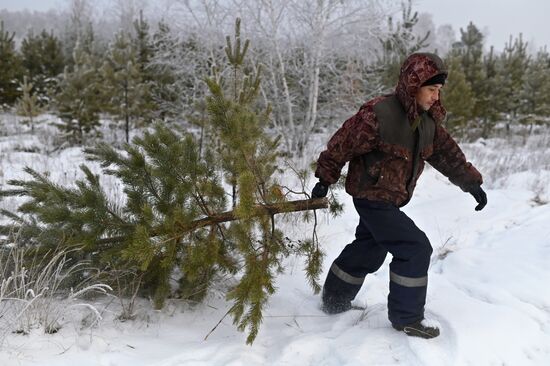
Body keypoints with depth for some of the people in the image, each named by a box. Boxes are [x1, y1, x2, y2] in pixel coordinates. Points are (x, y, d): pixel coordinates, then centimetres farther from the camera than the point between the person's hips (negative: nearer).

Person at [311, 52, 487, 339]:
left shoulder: (427, 120, 1)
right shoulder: (378, 114, -25)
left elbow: (447, 153, 12)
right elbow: (341, 144, -16)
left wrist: (472, 183, 9)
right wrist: (325, 180, -7)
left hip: (388, 199, 9)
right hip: (373, 197, -9)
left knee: (368, 250, 20)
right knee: (415, 249, -12)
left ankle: (334, 301, 39)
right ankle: (406, 317, 3)